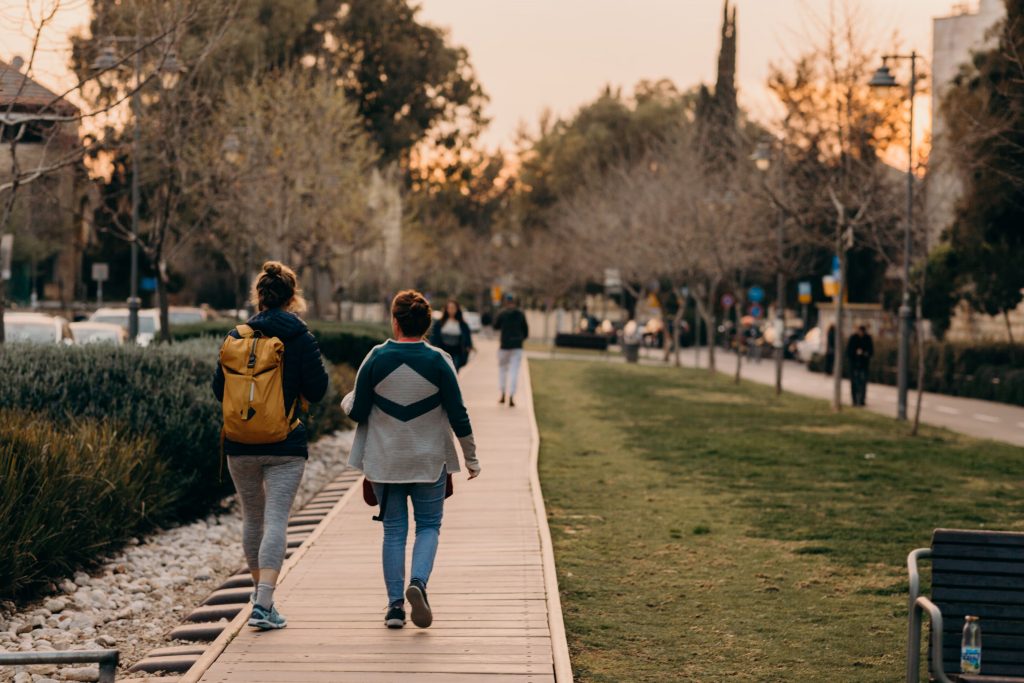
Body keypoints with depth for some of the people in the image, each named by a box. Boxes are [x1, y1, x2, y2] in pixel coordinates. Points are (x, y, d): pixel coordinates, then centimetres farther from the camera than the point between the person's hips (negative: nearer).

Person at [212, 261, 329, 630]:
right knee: (276, 520, -5)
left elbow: (219, 389, 4)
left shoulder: (237, 337, 1)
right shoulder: (300, 337, -6)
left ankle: (260, 591, 31)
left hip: (240, 445, 3)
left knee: (252, 517, 18)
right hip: (286, 445, -3)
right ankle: (263, 604, -16)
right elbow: (317, 390, -6)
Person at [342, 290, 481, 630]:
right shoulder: (439, 360, -9)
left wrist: (347, 400, 21)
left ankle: (395, 605, 7)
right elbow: (458, 415, -5)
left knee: (394, 530, 10)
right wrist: (471, 457, 7)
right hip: (429, 461, -1)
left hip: (385, 461, 1)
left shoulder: (376, 358, -9)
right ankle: (418, 582, -13)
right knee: (428, 525, 12)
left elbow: (357, 412, -3)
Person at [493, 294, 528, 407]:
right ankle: (511, 396, -11)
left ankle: (503, 394, 15)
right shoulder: (521, 315, 1)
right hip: (517, 346, 1)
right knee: (514, 370, -1)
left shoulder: (502, 314, -6)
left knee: (502, 368, 16)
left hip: (505, 345, -1)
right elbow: (526, 330, 6)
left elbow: (496, 326, 7)